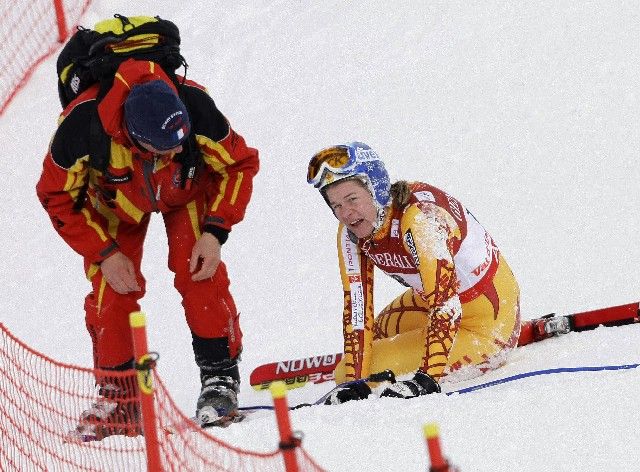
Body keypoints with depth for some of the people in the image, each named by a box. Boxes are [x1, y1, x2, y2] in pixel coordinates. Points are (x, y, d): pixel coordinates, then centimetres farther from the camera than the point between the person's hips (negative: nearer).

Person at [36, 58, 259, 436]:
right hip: (115, 201, 0)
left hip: (187, 188, 0)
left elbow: (240, 165, -20)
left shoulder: (195, 106, -39)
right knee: (109, 290, -12)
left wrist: (215, 231, -27)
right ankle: (119, 396, 2)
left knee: (197, 273, -19)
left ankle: (220, 376, -7)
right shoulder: (81, 125, -40)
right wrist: (104, 253, -22)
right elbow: (58, 197, -20)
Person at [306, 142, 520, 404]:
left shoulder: (420, 217, -33)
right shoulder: (351, 234, -9)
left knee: (377, 372, -18)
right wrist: (354, 381, -18)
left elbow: (445, 305, -37)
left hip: (489, 324, -9)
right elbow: (357, 307, -8)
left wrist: (427, 378, -42)